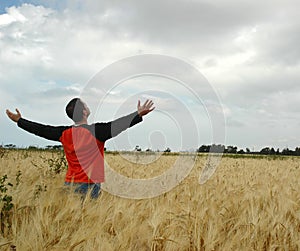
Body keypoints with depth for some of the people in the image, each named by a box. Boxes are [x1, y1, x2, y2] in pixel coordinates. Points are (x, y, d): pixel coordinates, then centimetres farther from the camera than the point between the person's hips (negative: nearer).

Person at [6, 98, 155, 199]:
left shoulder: (64, 133, 5)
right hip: (90, 185, -6)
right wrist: (139, 115, -19)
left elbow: (41, 130, 14)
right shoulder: (96, 131, -11)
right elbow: (117, 125, -17)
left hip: (70, 184, 6)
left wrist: (19, 120, 28)